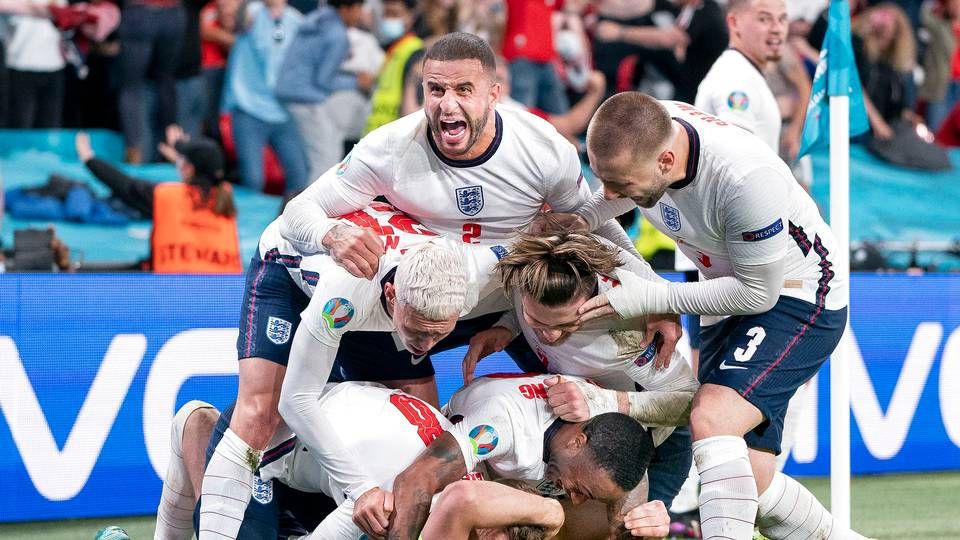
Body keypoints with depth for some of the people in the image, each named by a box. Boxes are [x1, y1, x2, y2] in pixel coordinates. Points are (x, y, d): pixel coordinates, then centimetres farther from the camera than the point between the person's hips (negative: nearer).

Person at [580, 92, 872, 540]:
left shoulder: (747, 179, -35)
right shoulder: (634, 136, -17)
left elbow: (758, 293, -22)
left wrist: (653, 298, -23)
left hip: (797, 298, -7)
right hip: (733, 295, 7)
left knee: (711, 420, -29)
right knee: (746, 481, 3)